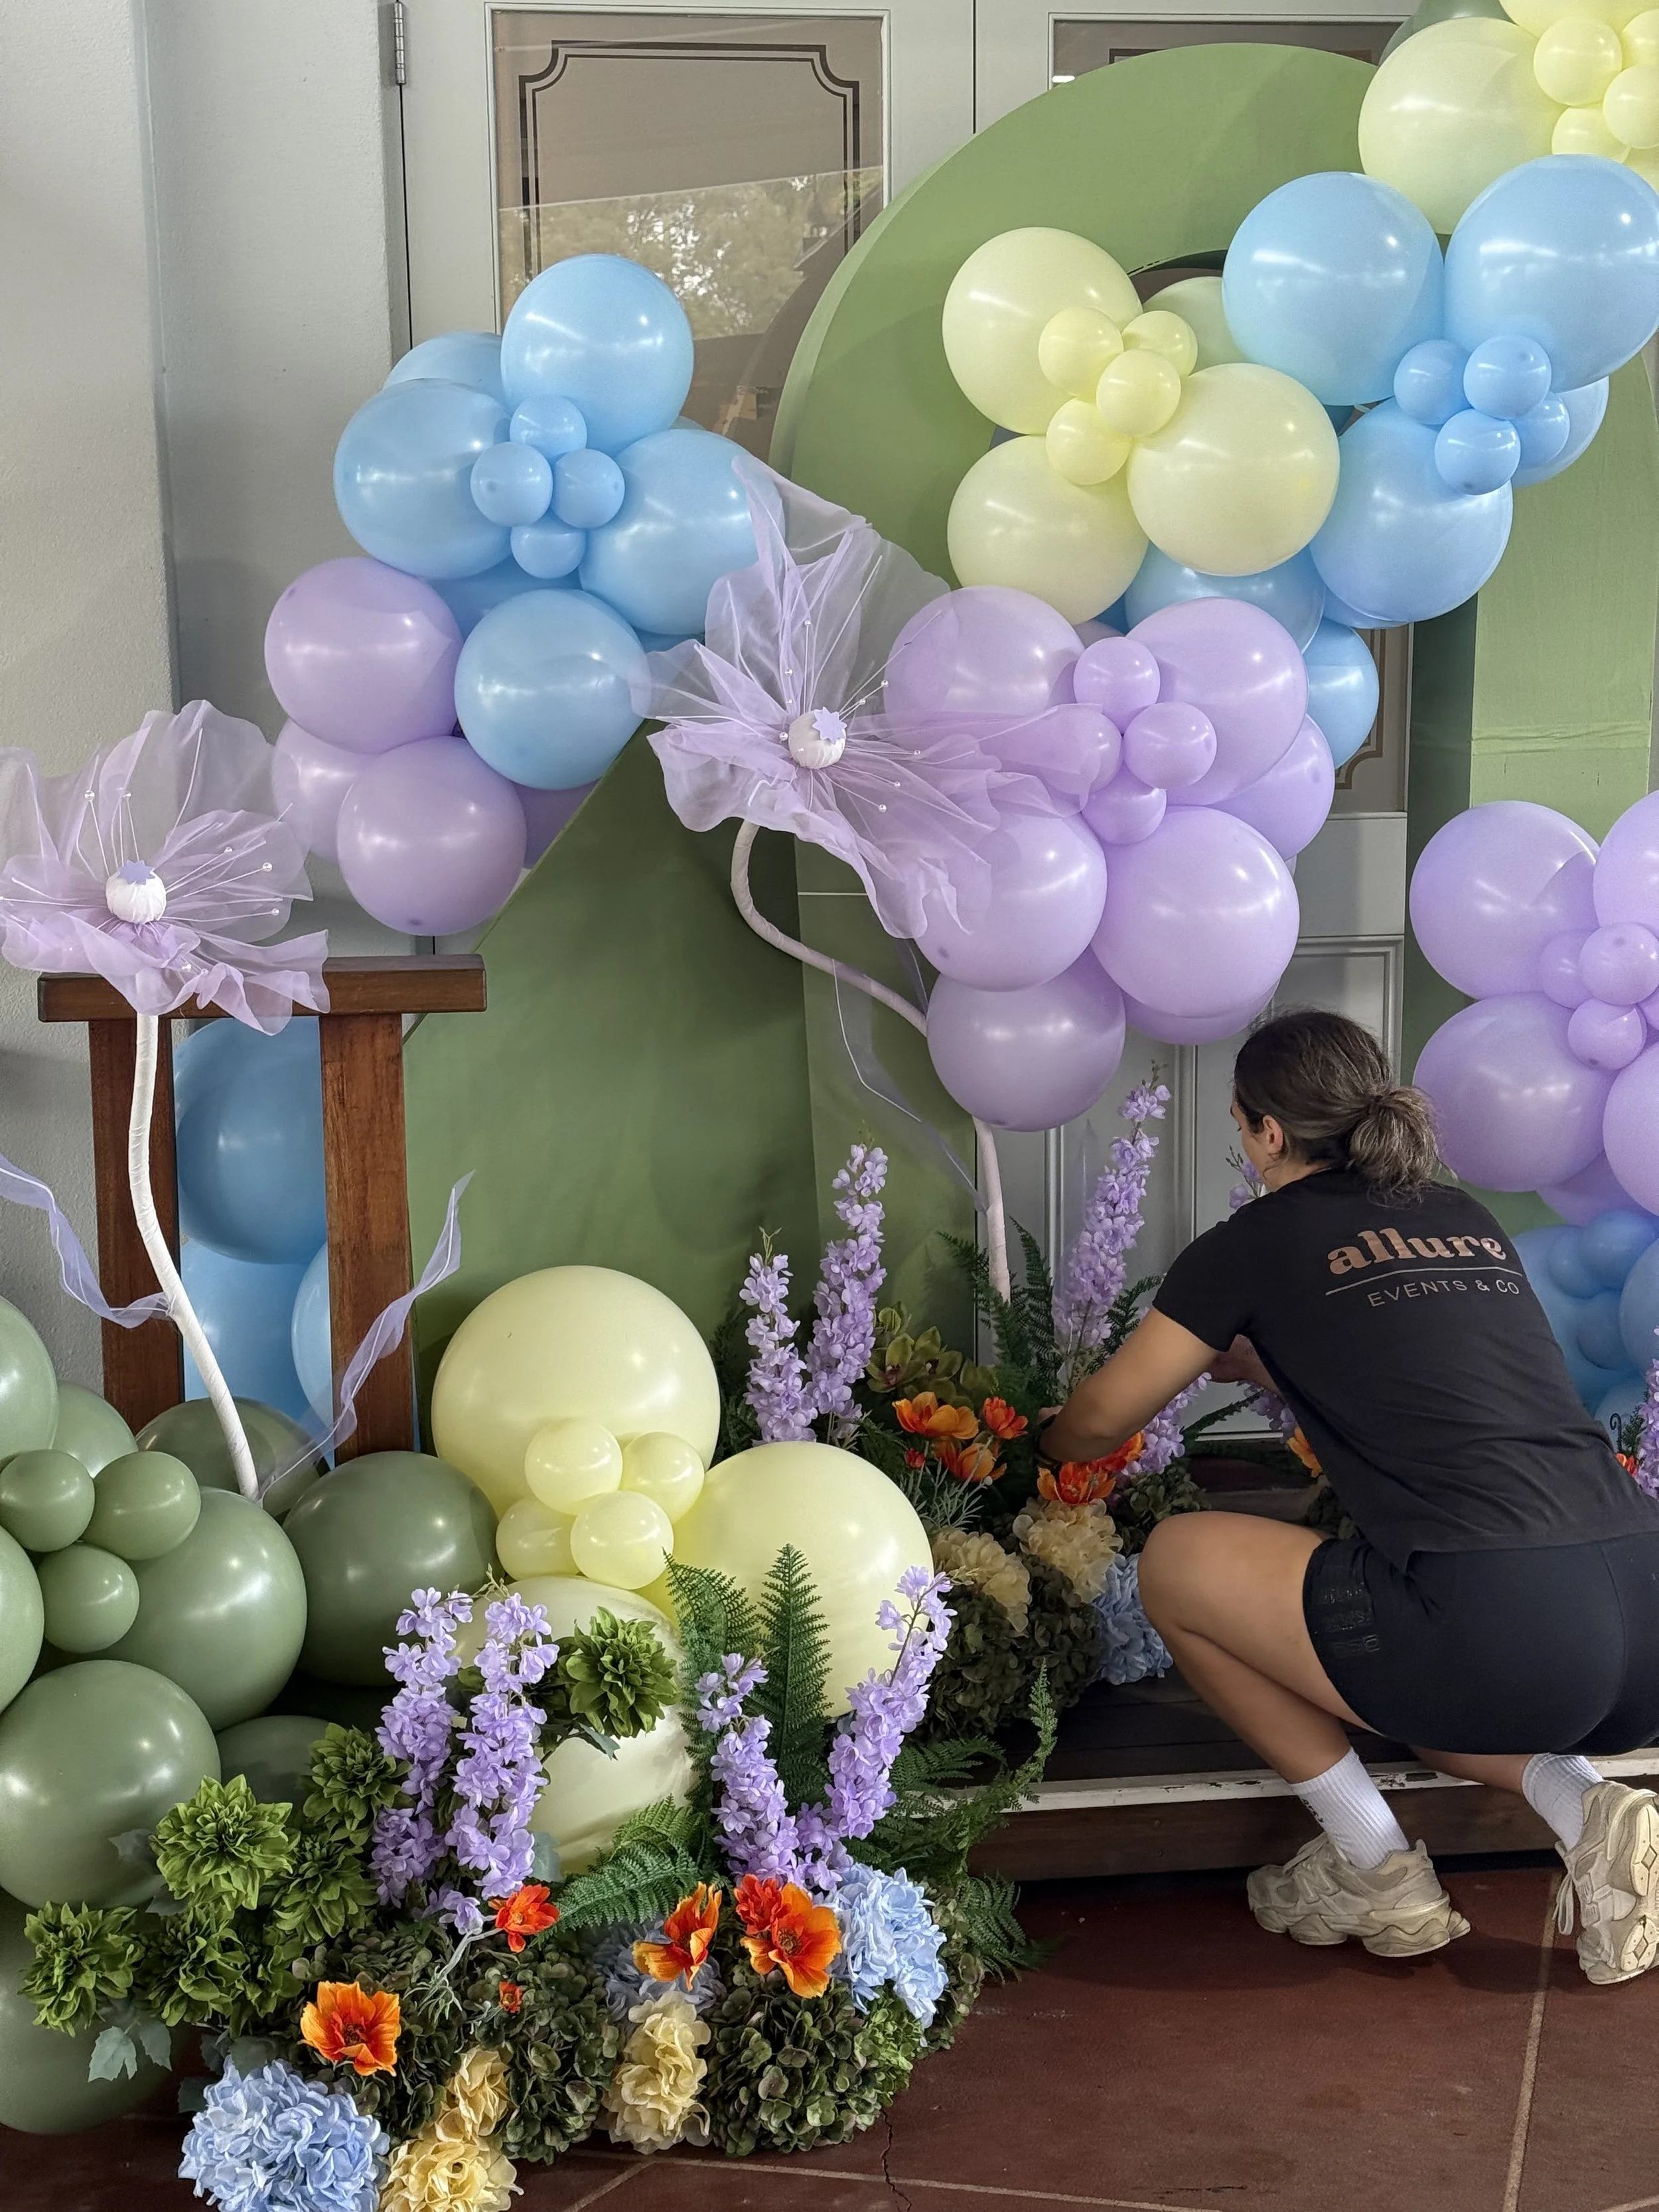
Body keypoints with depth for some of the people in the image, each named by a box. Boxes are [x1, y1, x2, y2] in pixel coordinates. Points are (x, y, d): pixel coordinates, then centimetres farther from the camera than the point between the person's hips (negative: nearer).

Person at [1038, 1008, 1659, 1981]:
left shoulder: (1257, 1242, 6)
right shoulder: (1469, 1219, 21)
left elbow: (1100, 1421, 18)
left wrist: (1034, 1453, 40)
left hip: (1498, 1632, -7)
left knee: (1177, 1560, 12)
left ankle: (1378, 1873, 13)